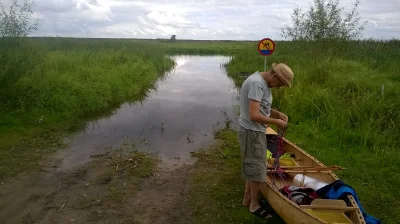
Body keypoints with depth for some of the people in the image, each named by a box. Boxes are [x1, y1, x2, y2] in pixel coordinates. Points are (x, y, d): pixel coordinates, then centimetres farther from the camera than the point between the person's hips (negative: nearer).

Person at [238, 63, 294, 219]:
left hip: (255, 131, 10)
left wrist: (278, 114, 4)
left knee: (253, 166, 20)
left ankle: (247, 198, 35)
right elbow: (254, 115, -30)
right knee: (257, 167, 4)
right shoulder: (257, 83, -25)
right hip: (252, 132, -10)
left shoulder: (263, 81, 7)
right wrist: (276, 122, -19)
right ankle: (254, 204, 21)